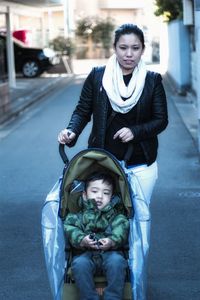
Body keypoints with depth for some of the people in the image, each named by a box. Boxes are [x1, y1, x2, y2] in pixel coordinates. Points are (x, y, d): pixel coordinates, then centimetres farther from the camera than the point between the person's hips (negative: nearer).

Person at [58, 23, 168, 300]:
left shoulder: (153, 80, 0)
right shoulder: (97, 77, 0)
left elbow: (161, 120, 2)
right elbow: (83, 110, 3)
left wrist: (135, 131, -14)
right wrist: (72, 131, -16)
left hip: (140, 166, 0)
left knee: (139, 224, 2)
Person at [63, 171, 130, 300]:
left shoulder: (116, 215, 14)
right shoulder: (77, 215, 14)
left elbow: (121, 230, -2)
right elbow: (69, 228, -2)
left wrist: (112, 241, -24)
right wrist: (81, 240, -22)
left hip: (110, 252, 0)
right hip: (85, 253, 0)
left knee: (117, 261, -32)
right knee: (79, 264, -32)